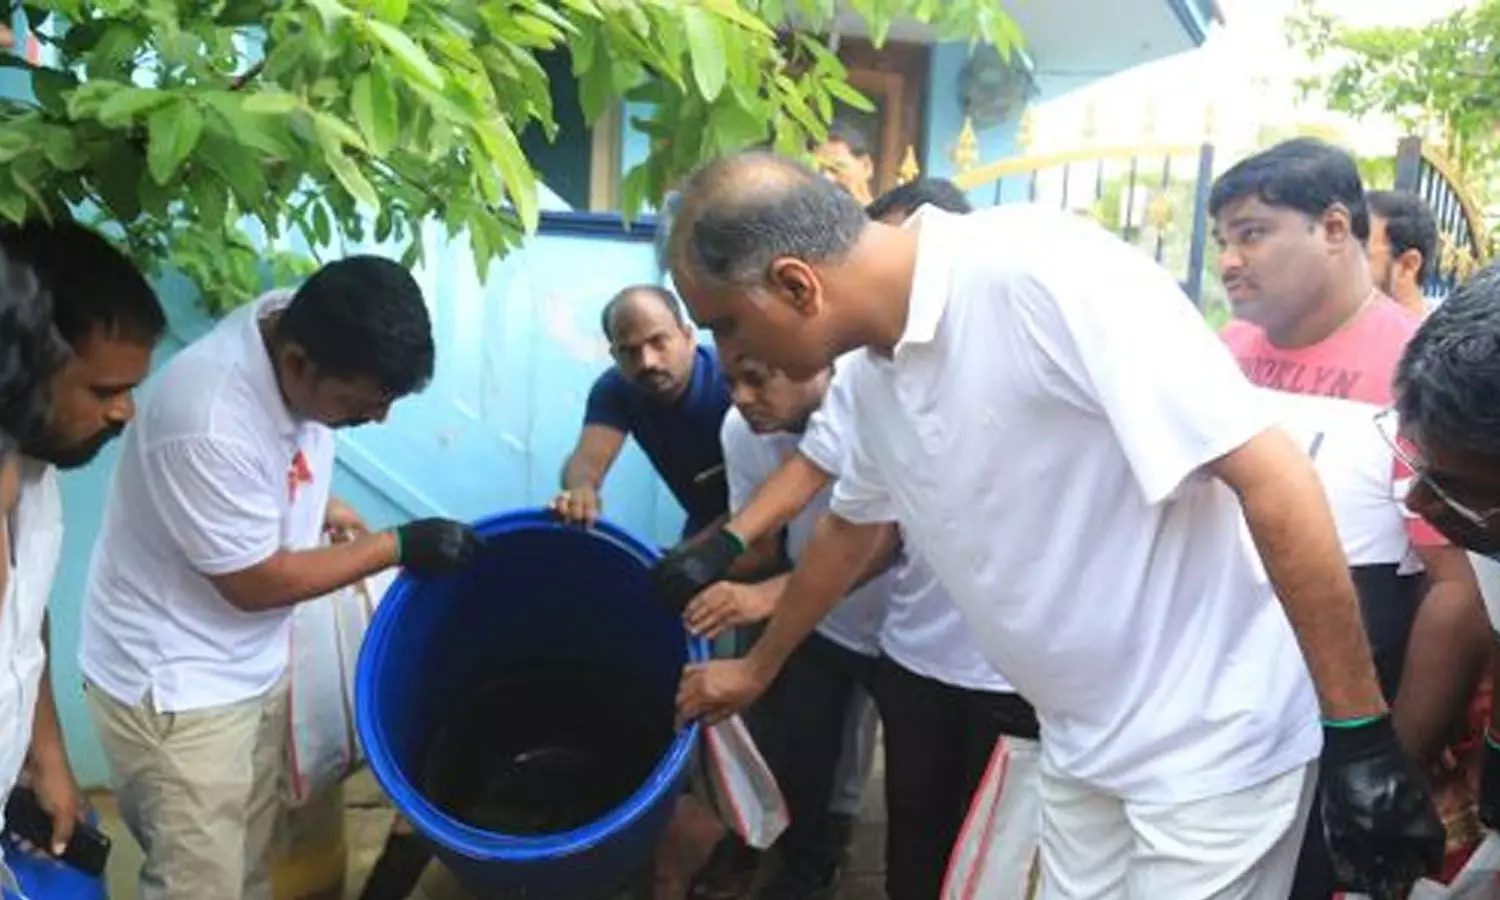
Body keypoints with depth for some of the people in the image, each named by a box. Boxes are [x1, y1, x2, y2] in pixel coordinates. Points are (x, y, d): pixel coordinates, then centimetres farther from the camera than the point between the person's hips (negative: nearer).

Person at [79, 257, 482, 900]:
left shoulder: (297, 323, -12)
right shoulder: (209, 425, -36)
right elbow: (256, 583, -22)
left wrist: (318, 507, 7)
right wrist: (397, 548, -17)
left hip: (252, 666, 8)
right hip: (173, 686, -7)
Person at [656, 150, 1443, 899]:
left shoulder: (1042, 272, -26)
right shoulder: (872, 376, 1)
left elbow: (1272, 477, -25)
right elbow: (852, 530, 20)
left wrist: (1362, 736, -21)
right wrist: (757, 667, 30)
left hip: (1211, 739, -7)